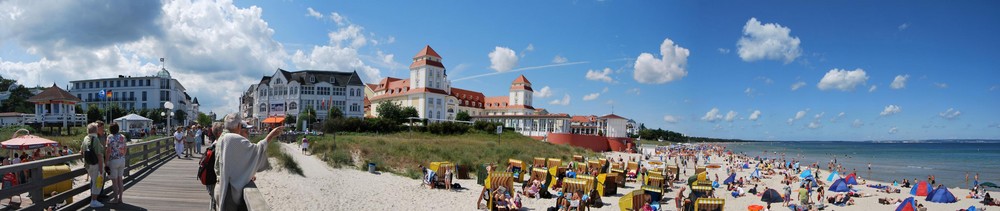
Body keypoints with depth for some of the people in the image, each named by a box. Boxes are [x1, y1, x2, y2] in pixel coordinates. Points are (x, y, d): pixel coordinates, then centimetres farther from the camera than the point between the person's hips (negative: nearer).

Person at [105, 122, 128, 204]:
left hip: (113, 160, -6)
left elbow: (108, 150, -15)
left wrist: (106, 161, -8)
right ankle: (120, 198, 15)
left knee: (114, 180, 2)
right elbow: (125, 148, 11)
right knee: (120, 179, 11)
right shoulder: (122, 137, 5)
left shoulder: (110, 137, -11)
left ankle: (116, 198, 7)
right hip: (122, 160, 6)